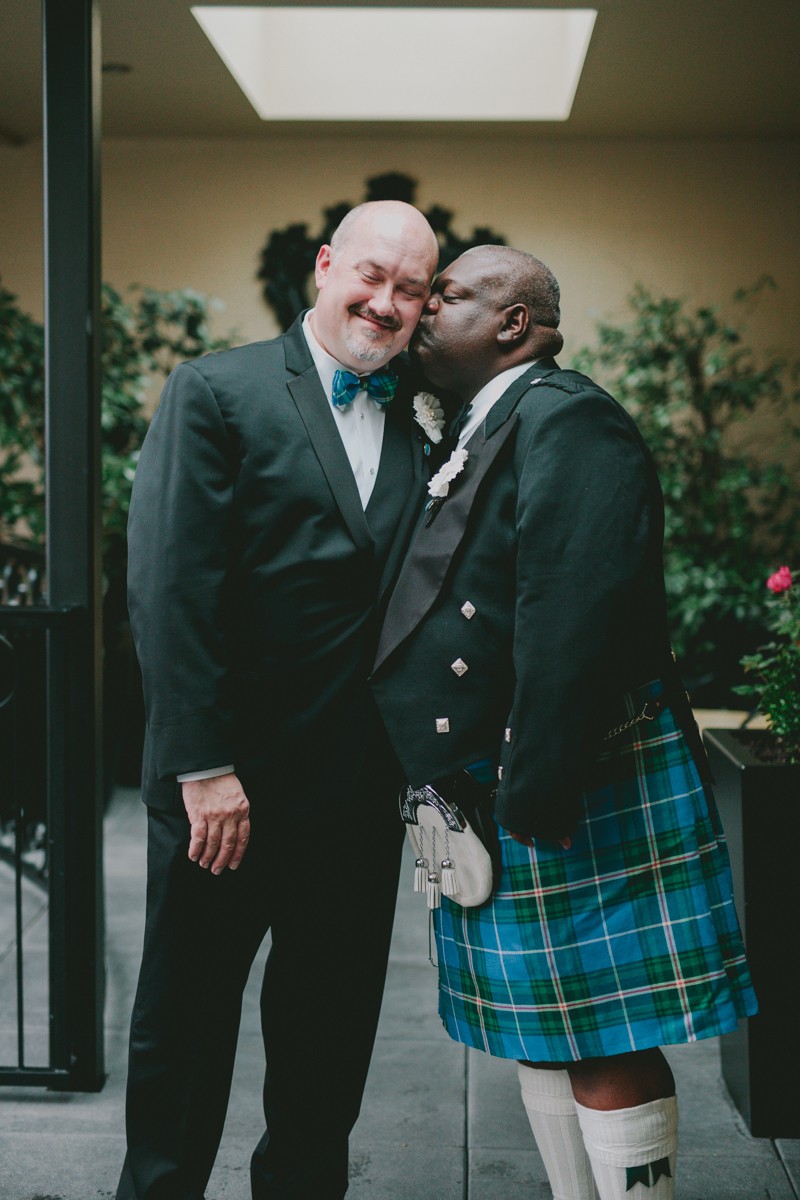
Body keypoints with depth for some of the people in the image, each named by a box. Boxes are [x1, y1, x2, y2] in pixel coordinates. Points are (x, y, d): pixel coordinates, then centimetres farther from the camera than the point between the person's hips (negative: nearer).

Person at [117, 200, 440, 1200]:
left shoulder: (421, 426, 8)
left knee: (331, 1030, 17)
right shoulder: (216, 392, -5)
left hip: (361, 791, 4)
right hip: (224, 784, -4)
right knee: (185, 1021, 11)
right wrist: (203, 768, -17)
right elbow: (169, 587, -13)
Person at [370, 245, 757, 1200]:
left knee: (604, 1046, -1)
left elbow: (571, 620, -25)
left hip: (573, 794, -10)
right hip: (498, 800, 10)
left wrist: (538, 791, -27)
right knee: (539, 1037, 18)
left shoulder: (565, 420, -15)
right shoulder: (479, 435, 16)